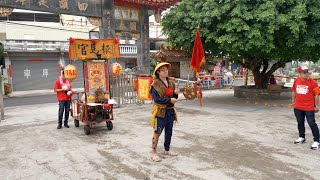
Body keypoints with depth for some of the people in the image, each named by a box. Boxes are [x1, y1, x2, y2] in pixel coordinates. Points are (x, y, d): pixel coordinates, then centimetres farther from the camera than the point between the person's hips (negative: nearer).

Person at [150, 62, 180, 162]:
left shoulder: (171, 83, 9)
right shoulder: (155, 84, -10)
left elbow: (173, 98, 14)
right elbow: (156, 99, -18)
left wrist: (176, 93, -8)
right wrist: (169, 100, -25)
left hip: (170, 111, 7)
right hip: (160, 111, -6)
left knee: (169, 132, 16)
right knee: (157, 132, 0)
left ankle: (167, 150, 32)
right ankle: (154, 153, 12)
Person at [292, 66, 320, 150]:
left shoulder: (312, 82, -13)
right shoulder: (296, 81, 0)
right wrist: (293, 101, 17)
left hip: (309, 108, -5)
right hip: (298, 107, 5)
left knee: (312, 124, -1)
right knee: (300, 123, 16)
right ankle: (302, 137, 32)